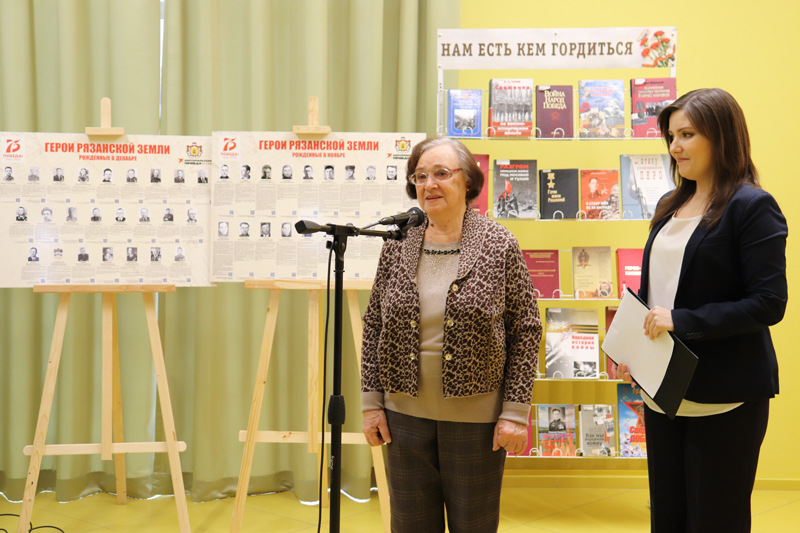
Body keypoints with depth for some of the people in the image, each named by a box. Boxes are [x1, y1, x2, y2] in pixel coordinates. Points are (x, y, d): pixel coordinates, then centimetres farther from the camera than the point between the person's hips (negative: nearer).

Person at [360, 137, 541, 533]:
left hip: (476, 419, -2)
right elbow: (374, 325, 8)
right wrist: (371, 402, 3)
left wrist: (516, 411, -9)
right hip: (405, 415, 3)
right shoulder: (397, 245, 2)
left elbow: (526, 330, -5)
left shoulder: (499, 245, -6)